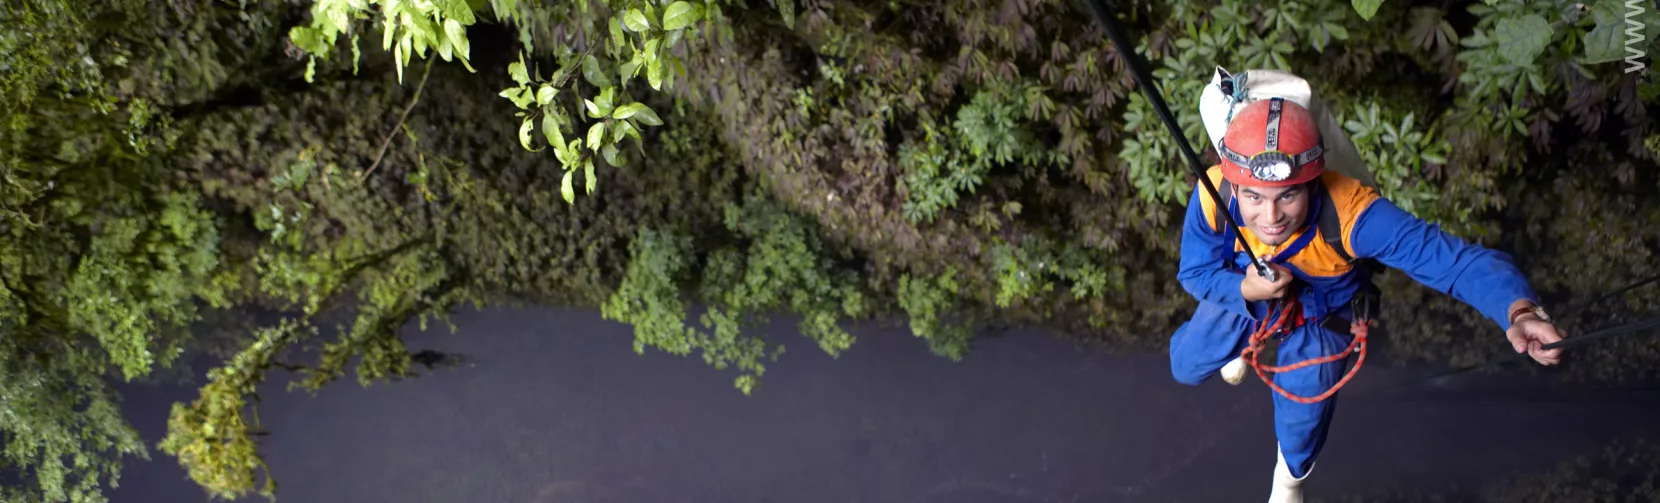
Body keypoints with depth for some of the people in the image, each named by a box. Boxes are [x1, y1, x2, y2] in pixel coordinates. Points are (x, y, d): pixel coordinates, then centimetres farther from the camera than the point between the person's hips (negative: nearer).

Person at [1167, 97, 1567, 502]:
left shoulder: (1350, 212, -48)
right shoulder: (1213, 196, -39)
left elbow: (1458, 260, -53)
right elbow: (1195, 272, -20)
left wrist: (1520, 311, -73)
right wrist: (1245, 288, -41)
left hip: (1319, 318, -2)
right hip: (1237, 294, 2)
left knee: (1301, 422, 14)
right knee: (1187, 367, 23)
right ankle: (1241, 343, 60)